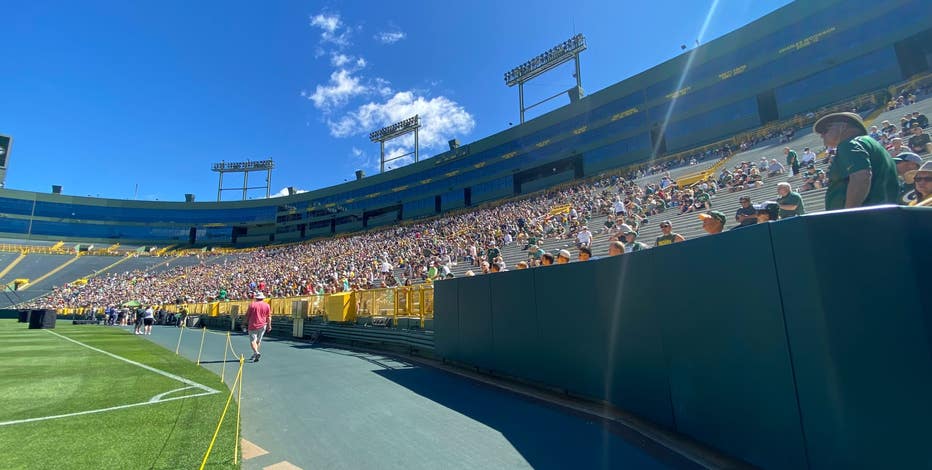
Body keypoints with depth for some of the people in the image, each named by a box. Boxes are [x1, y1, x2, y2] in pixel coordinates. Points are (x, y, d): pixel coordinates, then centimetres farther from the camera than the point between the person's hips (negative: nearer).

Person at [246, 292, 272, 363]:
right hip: (262, 326, 3)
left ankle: (256, 352, -25)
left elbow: (247, 316, 3)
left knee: (252, 340, -3)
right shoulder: (267, 306, 3)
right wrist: (269, 326, 13)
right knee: (258, 341, 14)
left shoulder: (252, 305, -2)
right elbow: (269, 317, 6)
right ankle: (255, 355, 22)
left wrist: (246, 324, 15)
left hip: (253, 325, -3)